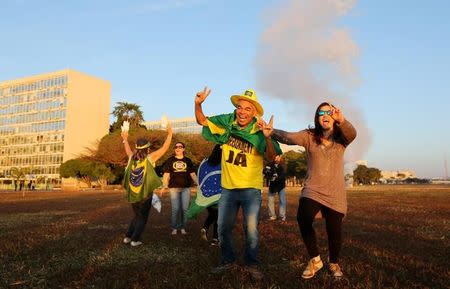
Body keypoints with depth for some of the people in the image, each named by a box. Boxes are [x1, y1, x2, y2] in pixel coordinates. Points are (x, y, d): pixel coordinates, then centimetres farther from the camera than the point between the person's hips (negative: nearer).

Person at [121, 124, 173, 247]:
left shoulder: (132, 158, 2)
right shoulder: (150, 158, -11)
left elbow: (128, 149, 24)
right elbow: (164, 148, -8)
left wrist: (125, 139, 41)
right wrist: (170, 134, 1)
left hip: (132, 195, 5)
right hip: (145, 195, -5)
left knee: (137, 216, 24)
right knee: (142, 218, 12)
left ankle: (127, 237, 22)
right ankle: (135, 240, 10)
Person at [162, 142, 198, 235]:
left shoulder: (188, 160, 10)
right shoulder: (170, 160, 6)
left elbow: (193, 174, 11)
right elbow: (166, 175, 4)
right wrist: (164, 187, -5)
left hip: (186, 188, 1)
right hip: (174, 188, -1)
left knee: (185, 209, 2)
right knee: (175, 209, -3)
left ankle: (182, 227, 16)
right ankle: (174, 228, 13)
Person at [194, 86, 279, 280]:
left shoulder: (258, 132, -14)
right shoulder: (227, 124, -4)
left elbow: (271, 158, -22)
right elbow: (202, 121, 6)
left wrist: (268, 138, -40)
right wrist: (198, 104, -13)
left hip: (251, 189, -3)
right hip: (228, 188, 4)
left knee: (251, 230, 2)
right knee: (223, 229, 12)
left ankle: (252, 264, 23)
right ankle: (228, 261, 32)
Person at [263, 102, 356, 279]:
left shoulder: (341, 138, 2)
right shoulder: (309, 136, 1)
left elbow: (352, 134, -21)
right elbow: (289, 137, -16)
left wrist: (341, 121, -44)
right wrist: (272, 131, -37)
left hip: (335, 194, 1)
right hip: (312, 190, -1)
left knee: (334, 232, 5)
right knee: (303, 218, -26)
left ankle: (334, 263, 38)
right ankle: (315, 260, 0)